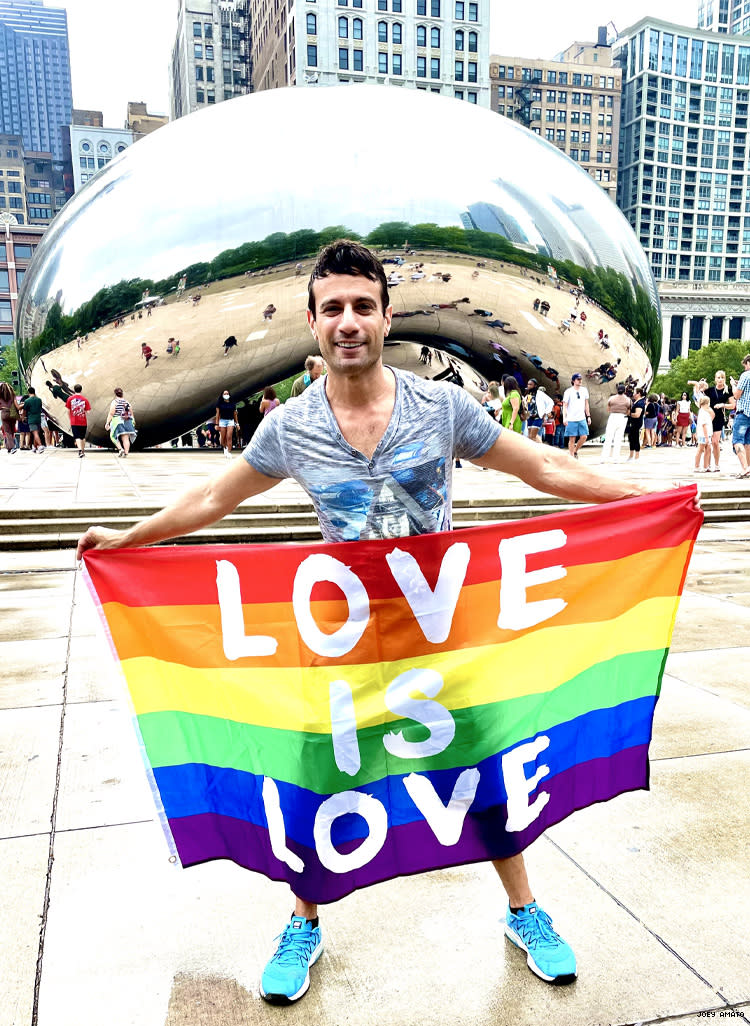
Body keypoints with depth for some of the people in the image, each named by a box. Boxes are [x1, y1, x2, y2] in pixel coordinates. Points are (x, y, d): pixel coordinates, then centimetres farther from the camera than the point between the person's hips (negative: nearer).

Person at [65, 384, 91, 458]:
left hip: (74, 422, -1)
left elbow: (68, 411, 2)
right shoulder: (85, 399, -2)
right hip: (83, 422, 1)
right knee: (83, 437, 16)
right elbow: (87, 411, -5)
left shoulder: (70, 398, -1)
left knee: (77, 437, -4)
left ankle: (80, 451, -23)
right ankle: (83, 451, 26)